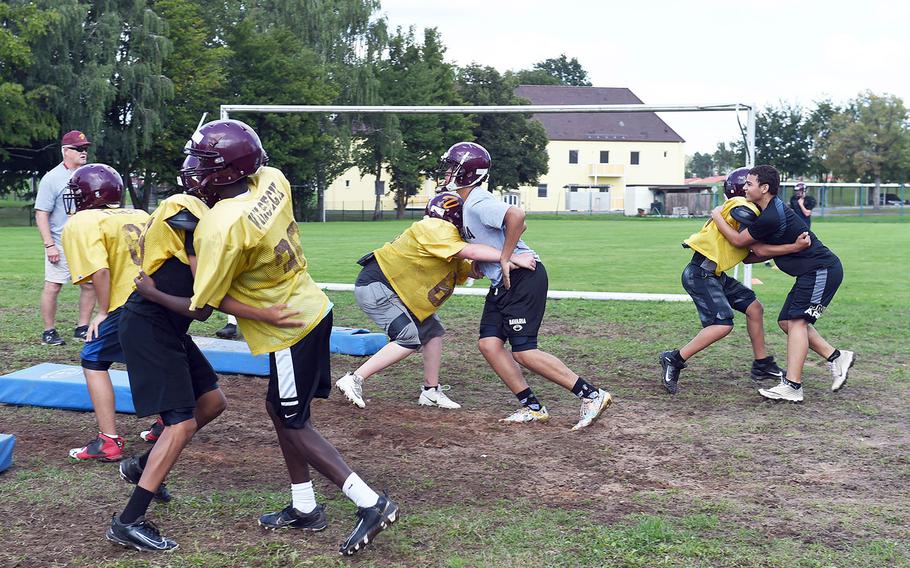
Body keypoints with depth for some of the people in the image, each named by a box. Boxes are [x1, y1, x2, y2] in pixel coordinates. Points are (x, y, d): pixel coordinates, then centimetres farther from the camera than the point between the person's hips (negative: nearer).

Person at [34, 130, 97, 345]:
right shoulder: (52, 178, -8)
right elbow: (41, 214, -10)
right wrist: (49, 245, -17)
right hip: (61, 245, -6)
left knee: (90, 285, 6)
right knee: (53, 286, -5)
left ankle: (82, 329, 17)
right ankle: (49, 332, 6)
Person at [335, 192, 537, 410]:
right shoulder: (437, 228, -17)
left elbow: (470, 270, 12)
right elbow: (470, 252, -28)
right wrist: (513, 258, -29)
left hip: (391, 290, 11)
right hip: (375, 284, -11)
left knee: (432, 331, 10)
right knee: (409, 340, -18)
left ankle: (431, 391, 16)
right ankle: (354, 380, -14)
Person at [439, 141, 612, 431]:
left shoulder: (477, 204, -17)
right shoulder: (468, 203, 15)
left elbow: (516, 215, -35)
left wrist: (505, 258, -24)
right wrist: (480, 260, 13)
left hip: (523, 276, -10)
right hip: (503, 283, 10)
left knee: (523, 351, -11)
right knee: (489, 343, 2)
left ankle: (592, 395, -4)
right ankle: (532, 407, 6)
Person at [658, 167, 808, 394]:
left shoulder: (743, 209, 17)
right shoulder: (743, 209, -13)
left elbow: (750, 256, 13)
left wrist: (784, 249, 6)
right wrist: (794, 248, -16)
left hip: (714, 275, 11)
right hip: (700, 273, -11)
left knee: (754, 308, 12)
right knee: (722, 324, -18)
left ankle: (762, 365, 22)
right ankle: (674, 360, -8)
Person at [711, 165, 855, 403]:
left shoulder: (770, 218, -23)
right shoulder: (772, 208, 10)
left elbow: (738, 240, -11)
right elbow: (766, 251, 15)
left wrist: (717, 216, 0)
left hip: (823, 270, -10)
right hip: (815, 272, 10)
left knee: (797, 321, -15)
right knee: (787, 321, 9)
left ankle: (792, 386, -20)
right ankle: (837, 358, 15)